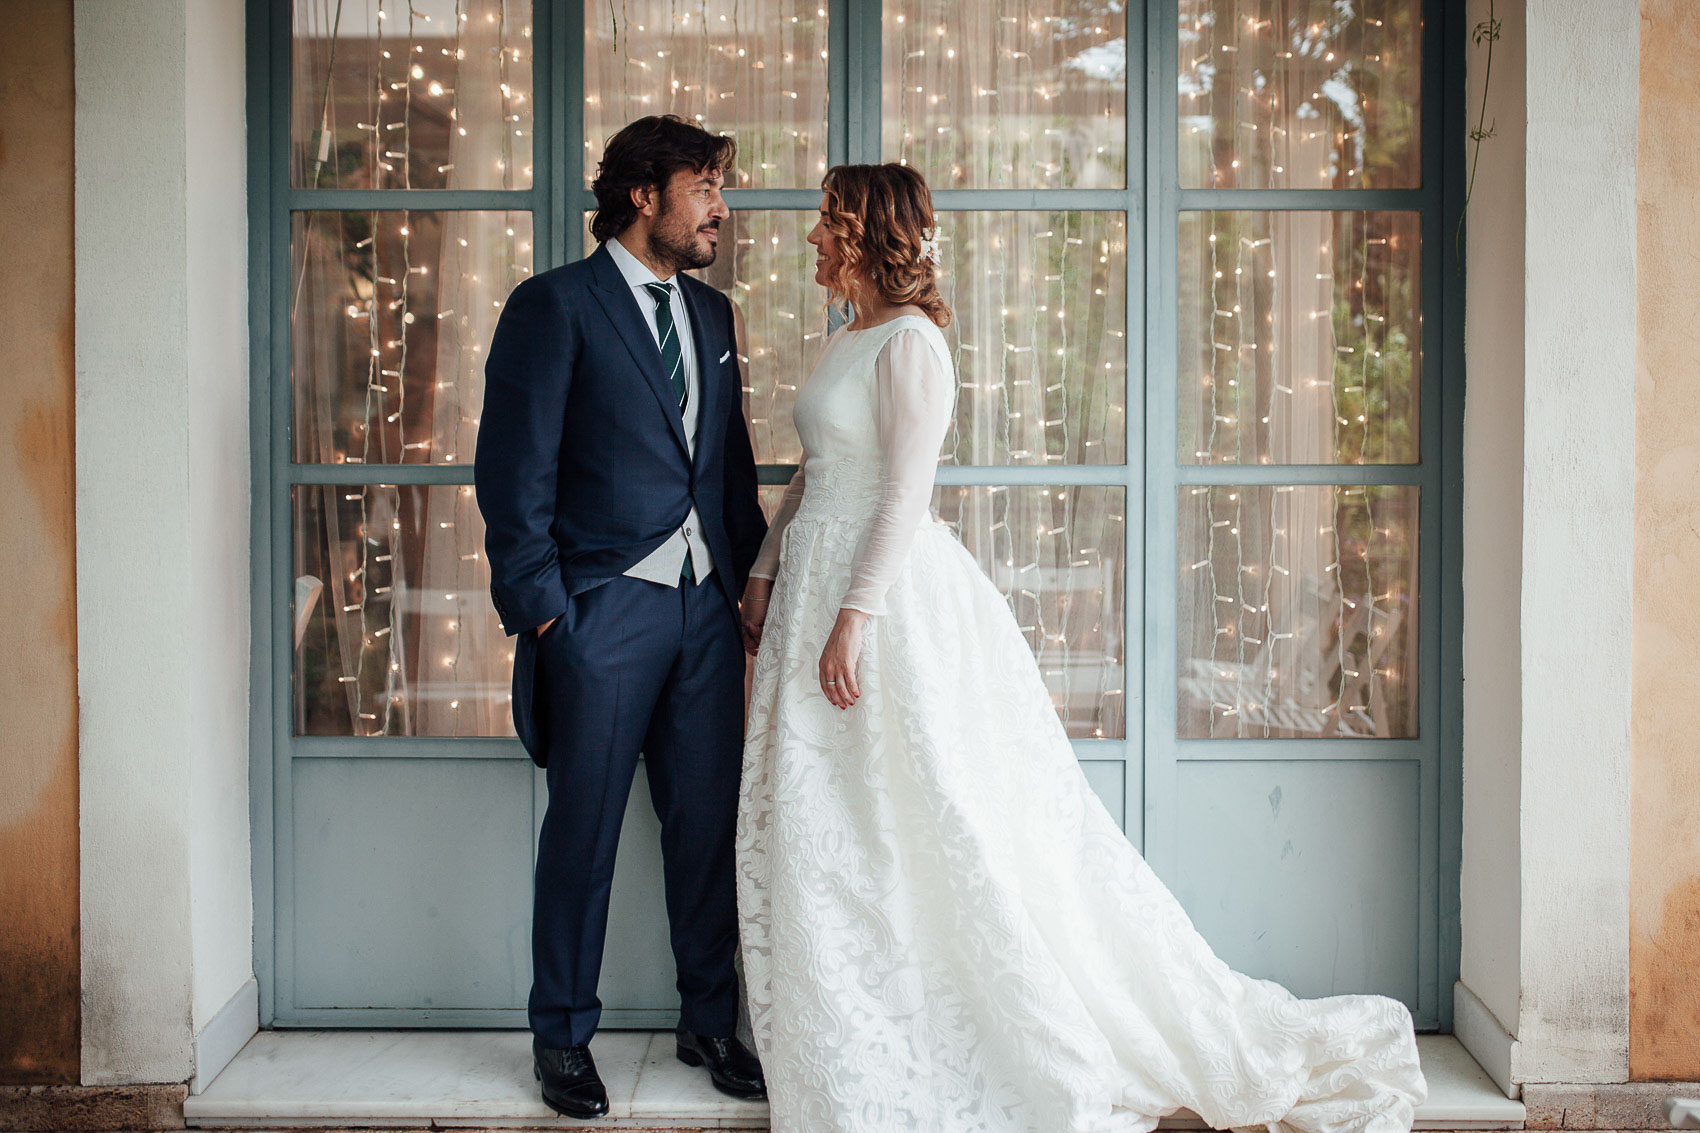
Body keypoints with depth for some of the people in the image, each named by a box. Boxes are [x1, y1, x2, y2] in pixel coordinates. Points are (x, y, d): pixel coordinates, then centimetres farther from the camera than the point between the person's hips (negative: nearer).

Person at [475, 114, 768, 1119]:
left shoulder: (711, 315, 16)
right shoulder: (554, 306, -4)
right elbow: (515, 468, -8)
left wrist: (749, 571, 11)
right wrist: (539, 608, -12)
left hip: (707, 609, 6)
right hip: (602, 612, -6)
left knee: (710, 823, 9)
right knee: (584, 830, 3)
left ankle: (710, 1023, 23)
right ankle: (564, 1039, 17)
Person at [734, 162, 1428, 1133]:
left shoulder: (909, 342, -13)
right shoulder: (844, 342, 14)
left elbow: (905, 494, -20)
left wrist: (854, 615, -24)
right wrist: (765, 573, 14)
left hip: (891, 592, -9)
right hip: (819, 577, 9)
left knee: (924, 824, -5)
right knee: (823, 832, 11)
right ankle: (851, 1052, 22)